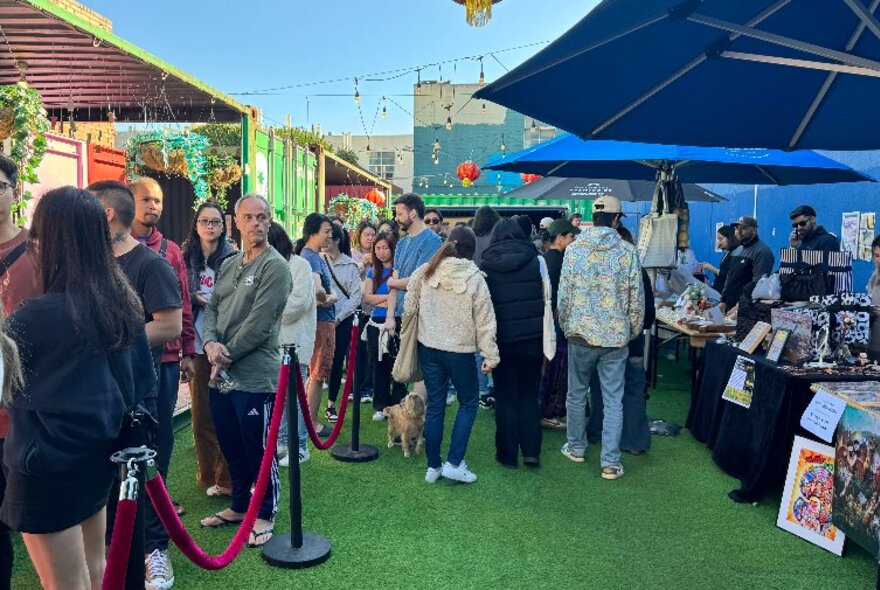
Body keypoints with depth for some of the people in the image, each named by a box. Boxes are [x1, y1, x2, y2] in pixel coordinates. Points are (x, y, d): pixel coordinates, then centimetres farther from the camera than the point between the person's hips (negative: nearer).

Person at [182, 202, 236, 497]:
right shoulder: (187, 258, 8)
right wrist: (196, 299, -8)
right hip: (197, 345, 3)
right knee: (201, 413, 8)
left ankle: (228, 477, 12)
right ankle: (208, 476, 21)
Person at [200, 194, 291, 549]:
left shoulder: (275, 266, -11)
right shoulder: (228, 265, 13)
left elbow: (258, 324, -17)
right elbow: (212, 309, 11)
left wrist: (227, 355, -11)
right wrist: (211, 342, -9)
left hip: (254, 377, -7)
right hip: (222, 375, 8)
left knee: (259, 450, 5)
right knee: (231, 448, 19)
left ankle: (265, 515, 23)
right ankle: (239, 506, 37)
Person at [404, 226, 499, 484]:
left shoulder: (424, 272, -1)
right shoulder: (474, 278, -10)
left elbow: (409, 308, 4)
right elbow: (484, 321, -9)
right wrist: (490, 355, -3)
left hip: (428, 348, 4)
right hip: (460, 350, -4)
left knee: (434, 406, 12)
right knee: (468, 403, 13)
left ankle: (433, 466, 20)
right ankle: (454, 463, 8)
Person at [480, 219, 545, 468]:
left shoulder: (486, 265, 0)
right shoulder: (535, 259, 1)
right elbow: (547, 301, 1)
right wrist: (548, 343, 7)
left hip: (502, 338, -1)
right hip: (532, 337, 1)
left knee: (505, 398, 11)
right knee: (529, 395, 16)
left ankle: (508, 454, 18)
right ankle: (531, 451, 15)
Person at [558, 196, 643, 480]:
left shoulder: (574, 248, -4)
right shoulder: (627, 251, -6)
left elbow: (563, 296, -3)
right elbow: (637, 299, -3)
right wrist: (632, 332, 11)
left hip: (580, 334, 1)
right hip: (615, 337, -1)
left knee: (576, 393, 17)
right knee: (613, 400, 6)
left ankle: (576, 447, 31)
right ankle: (610, 462, 9)